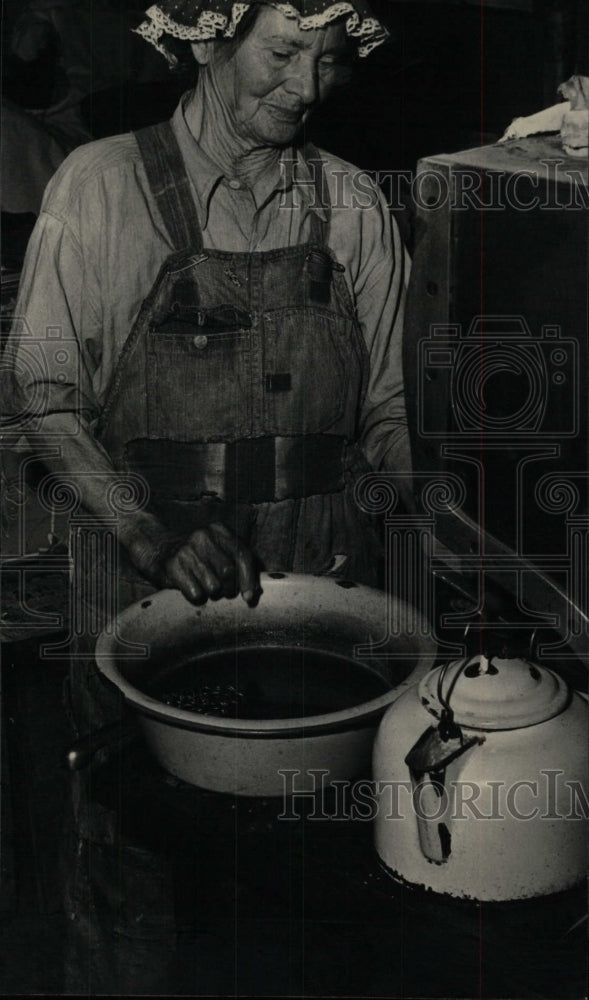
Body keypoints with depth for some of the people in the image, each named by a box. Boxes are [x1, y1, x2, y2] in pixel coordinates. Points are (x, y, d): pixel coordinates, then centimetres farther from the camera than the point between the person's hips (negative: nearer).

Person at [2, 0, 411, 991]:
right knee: (132, 844, 5)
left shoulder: (354, 205, 7)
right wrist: (145, 529, -16)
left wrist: (396, 541, -1)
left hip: (321, 576, 3)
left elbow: (383, 407, 11)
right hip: (151, 569, -2)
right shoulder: (100, 183, -1)